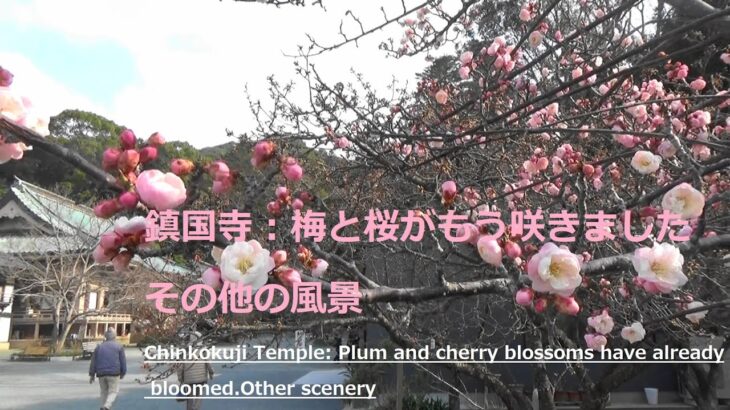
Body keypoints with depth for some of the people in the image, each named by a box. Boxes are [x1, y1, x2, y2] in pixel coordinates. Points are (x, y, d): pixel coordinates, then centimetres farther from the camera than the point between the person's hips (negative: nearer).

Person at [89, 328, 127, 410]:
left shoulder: (99, 347, 10)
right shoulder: (119, 347, 1)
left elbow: (93, 362, 7)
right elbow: (123, 361, 0)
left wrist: (91, 375, 11)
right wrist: (123, 373, 11)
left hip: (101, 373, 3)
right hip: (114, 373, -3)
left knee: (104, 392, 17)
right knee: (113, 392, 2)